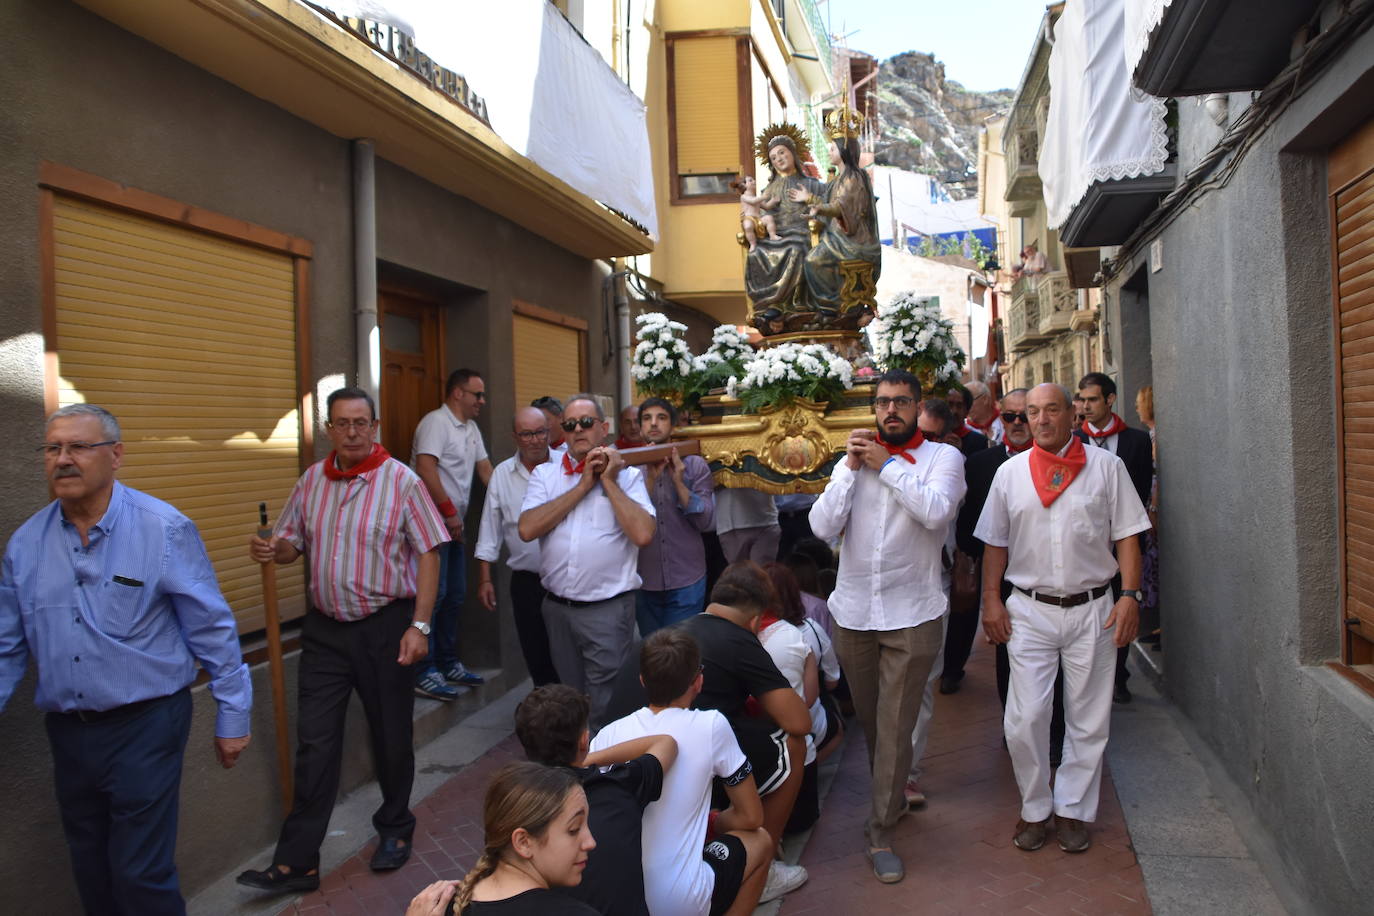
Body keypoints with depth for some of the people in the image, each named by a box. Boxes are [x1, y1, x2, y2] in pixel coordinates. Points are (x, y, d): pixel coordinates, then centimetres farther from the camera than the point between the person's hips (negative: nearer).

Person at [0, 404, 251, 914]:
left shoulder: (165, 530, -12)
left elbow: (213, 632, -8)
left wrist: (232, 717, -5)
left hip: (144, 724, -5)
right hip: (67, 732, 5)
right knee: (91, 873, 19)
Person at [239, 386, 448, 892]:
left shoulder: (402, 481, -9)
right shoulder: (311, 480, 5)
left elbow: (428, 555, -10)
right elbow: (293, 545, 14)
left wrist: (419, 625, -15)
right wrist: (273, 550, -10)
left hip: (385, 626, -3)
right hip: (325, 628, 4)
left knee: (390, 736, 11)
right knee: (314, 744, 6)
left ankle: (395, 828, 33)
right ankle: (296, 861, 14)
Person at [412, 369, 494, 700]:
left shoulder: (471, 428, 16)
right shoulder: (436, 422, -12)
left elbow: (484, 468, 18)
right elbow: (425, 469, -22)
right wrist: (449, 512, -19)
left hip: (453, 524, 10)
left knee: (455, 595, 13)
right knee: (432, 595, -9)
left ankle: (448, 664, 23)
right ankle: (424, 673, -4)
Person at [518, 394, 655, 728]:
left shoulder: (627, 475, -1)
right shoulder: (545, 474, 6)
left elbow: (643, 534, -17)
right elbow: (527, 529, -11)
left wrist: (608, 481, -11)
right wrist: (584, 485, -9)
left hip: (607, 609, -4)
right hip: (557, 608, 4)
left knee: (606, 709, 1)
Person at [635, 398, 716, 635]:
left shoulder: (695, 465, 0)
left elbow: (707, 522, -7)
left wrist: (678, 482, -16)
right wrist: (650, 479, -21)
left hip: (686, 580, -1)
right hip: (644, 580, 1)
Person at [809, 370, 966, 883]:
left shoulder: (943, 456, -1)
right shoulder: (854, 460, 8)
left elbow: (936, 510, -22)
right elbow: (822, 526, -4)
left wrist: (888, 464, -13)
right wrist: (852, 468, -9)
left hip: (910, 615, -4)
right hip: (853, 610, 4)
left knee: (895, 727, 0)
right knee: (868, 721, 18)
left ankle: (881, 832, 13)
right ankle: (891, 797, 42)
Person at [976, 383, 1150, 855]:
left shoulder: (1106, 466, 1)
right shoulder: (1010, 471, 5)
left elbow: (1127, 535, 1)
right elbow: (995, 543, 9)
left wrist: (1129, 594, -8)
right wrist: (991, 599, 3)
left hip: (1091, 609, 0)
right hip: (1029, 609, 1)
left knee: (1088, 719, 8)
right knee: (1025, 718, -1)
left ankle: (1073, 810, 25)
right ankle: (1035, 808, 19)